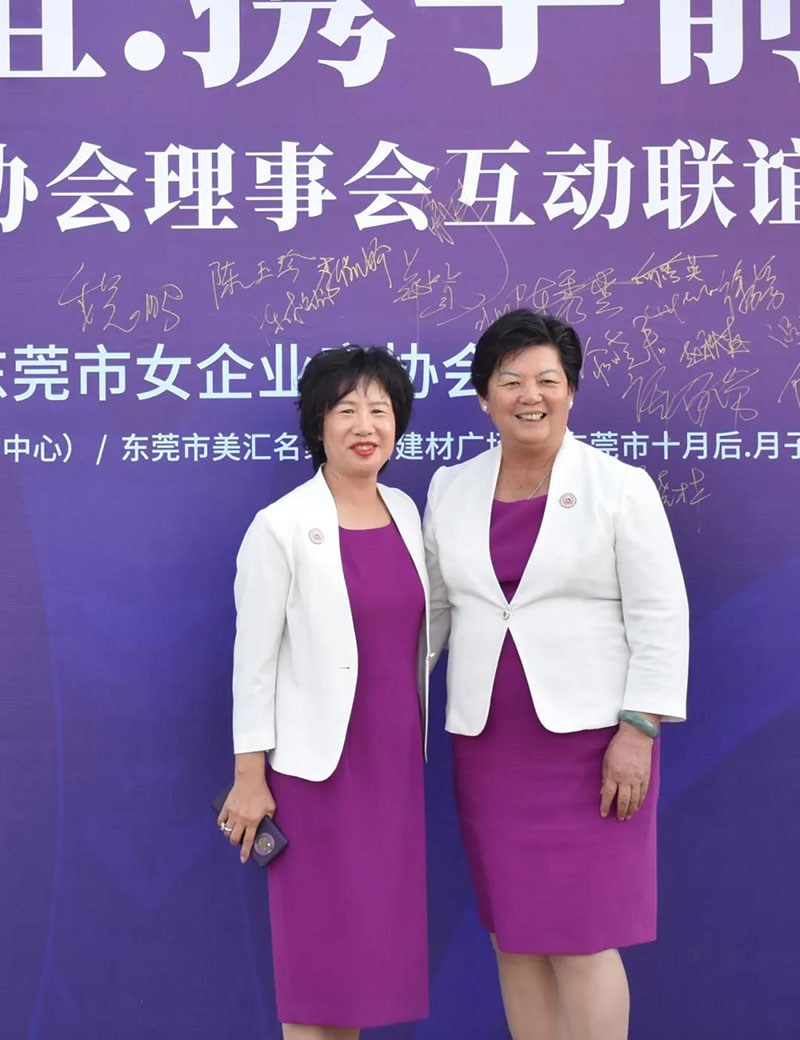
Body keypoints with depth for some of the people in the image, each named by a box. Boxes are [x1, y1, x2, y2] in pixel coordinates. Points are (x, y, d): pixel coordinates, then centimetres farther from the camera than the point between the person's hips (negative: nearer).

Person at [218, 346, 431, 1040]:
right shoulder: (281, 527, -10)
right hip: (319, 765, -5)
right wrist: (249, 777, -8)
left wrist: (418, 742, 13)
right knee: (319, 939, 3)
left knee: (378, 933, 12)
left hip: (396, 761, 6)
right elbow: (255, 658, -9)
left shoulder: (405, 512, 6)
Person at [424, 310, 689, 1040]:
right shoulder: (452, 489, 7)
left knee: (580, 939, -3)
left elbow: (660, 617, -7)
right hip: (489, 741, 4)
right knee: (514, 935, 10)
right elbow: (431, 607, 13)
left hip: (590, 736, -4)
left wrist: (638, 731, -14)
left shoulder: (621, 487, -5)